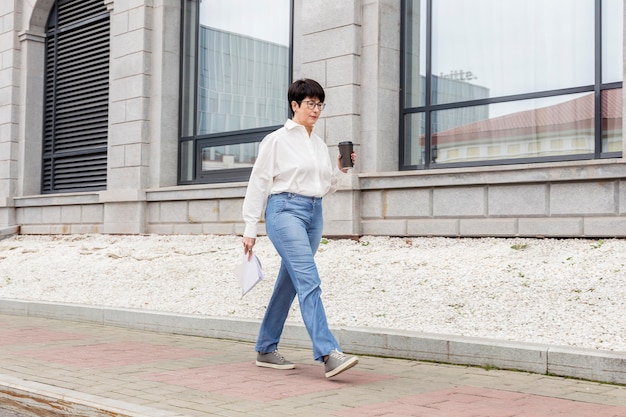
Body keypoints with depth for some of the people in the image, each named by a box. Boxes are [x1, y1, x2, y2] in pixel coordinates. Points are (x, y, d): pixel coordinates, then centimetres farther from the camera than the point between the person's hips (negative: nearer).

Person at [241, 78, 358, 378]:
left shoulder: (320, 145, 16)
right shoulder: (276, 140, -1)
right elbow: (258, 184, -2)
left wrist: (339, 170, 2)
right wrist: (250, 228, -6)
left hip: (314, 214, 7)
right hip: (285, 210, -7)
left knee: (289, 284, 10)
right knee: (309, 281, -20)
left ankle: (265, 349, 22)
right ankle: (328, 354, -27)